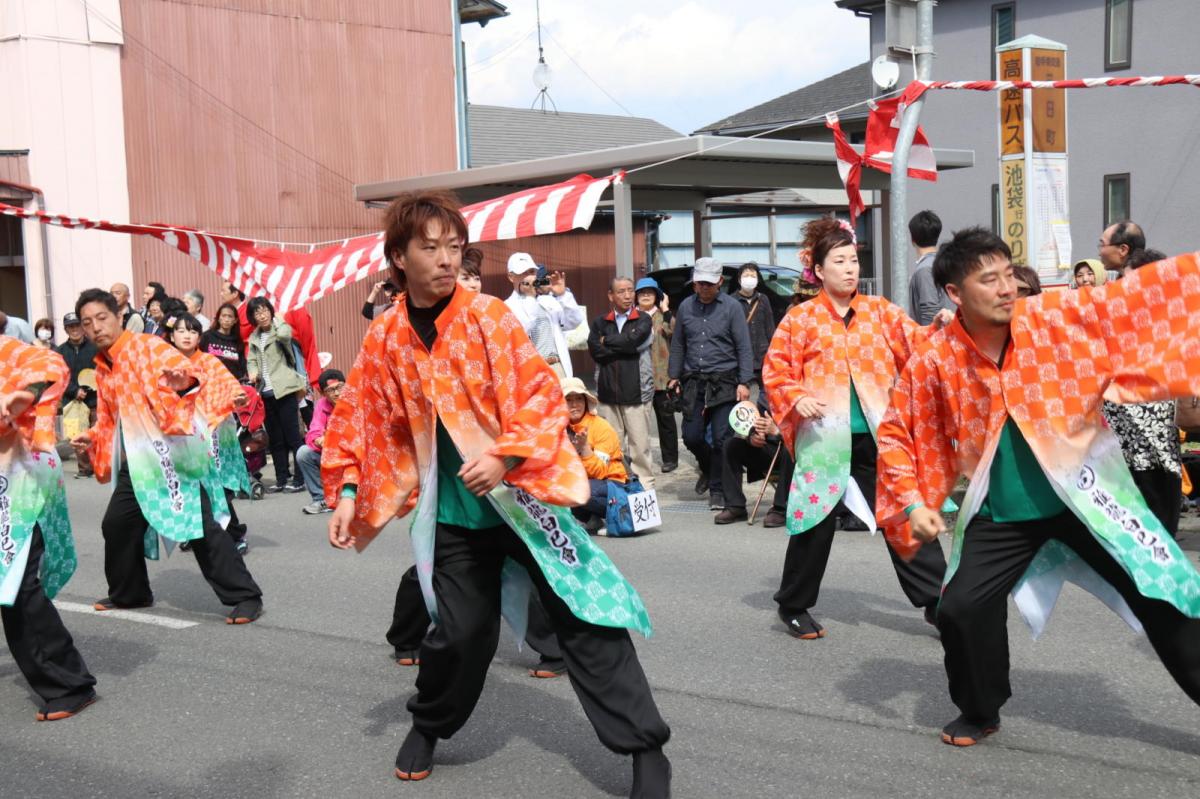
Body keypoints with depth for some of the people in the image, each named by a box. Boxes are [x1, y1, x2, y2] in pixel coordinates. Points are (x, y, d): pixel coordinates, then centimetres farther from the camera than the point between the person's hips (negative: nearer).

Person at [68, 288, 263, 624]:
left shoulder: (146, 345, -8)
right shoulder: (101, 369, 16)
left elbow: (182, 368, -26)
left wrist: (184, 381, -50)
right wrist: (93, 438, 8)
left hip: (172, 454, -8)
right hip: (135, 461, 8)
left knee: (199, 527, -14)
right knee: (116, 524, 14)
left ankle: (244, 596, -9)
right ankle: (129, 593, 35)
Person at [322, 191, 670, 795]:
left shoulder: (488, 316, -8)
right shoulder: (384, 339, 1)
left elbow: (541, 395, -10)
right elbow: (355, 422, 9)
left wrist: (502, 456, -22)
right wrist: (347, 493, 0)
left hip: (521, 492, -2)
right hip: (452, 512, 2)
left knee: (585, 617, -6)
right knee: (460, 631, 9)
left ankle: (646, 750, 5)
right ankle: (427, 726, 40)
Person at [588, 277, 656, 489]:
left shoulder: (643, 320, 5)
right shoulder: (600, 323, 12)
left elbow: (633, 340, -14)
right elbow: (595, 350, -3)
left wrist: (607, 341, 0)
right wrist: (624, 347, -6)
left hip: (636, 390, -2)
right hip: (608, 391, 2)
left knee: (639, 443, -2)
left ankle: (644, 485, 6)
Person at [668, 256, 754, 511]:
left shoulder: (731, 307, -2)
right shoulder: (686, 307, 10)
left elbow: (744, 347, -3)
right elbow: (678, 344, 17)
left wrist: (744, 382, -10)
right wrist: (674, 376, 11)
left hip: (724, 382, -3)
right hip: (694, 382, 4)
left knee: (721, 439, -4)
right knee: (691, 437, 3)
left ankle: (717, 490, 9)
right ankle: (708, 469, 34)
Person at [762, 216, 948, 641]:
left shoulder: (879, 310, 10)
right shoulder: (801, 318, 1)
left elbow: (913, 344, -1)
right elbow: (775, 370, 3)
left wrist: (936, 331, -20)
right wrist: (797, 398, -14)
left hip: (879, 436, 3)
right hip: (824, 438, -3)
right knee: (817, 522, 5)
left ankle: (936, 600, 14)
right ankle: (794, 605, 24)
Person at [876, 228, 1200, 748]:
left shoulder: (1057, 317, -12)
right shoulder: (933, 361, -10)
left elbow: (1141, 295, -12)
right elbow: (896, 432, 0)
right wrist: (911, 503, -8)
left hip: (1083, 493, 0)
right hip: (1000, 514, 1)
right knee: (961, 608, -4)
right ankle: (979, 713, 22)